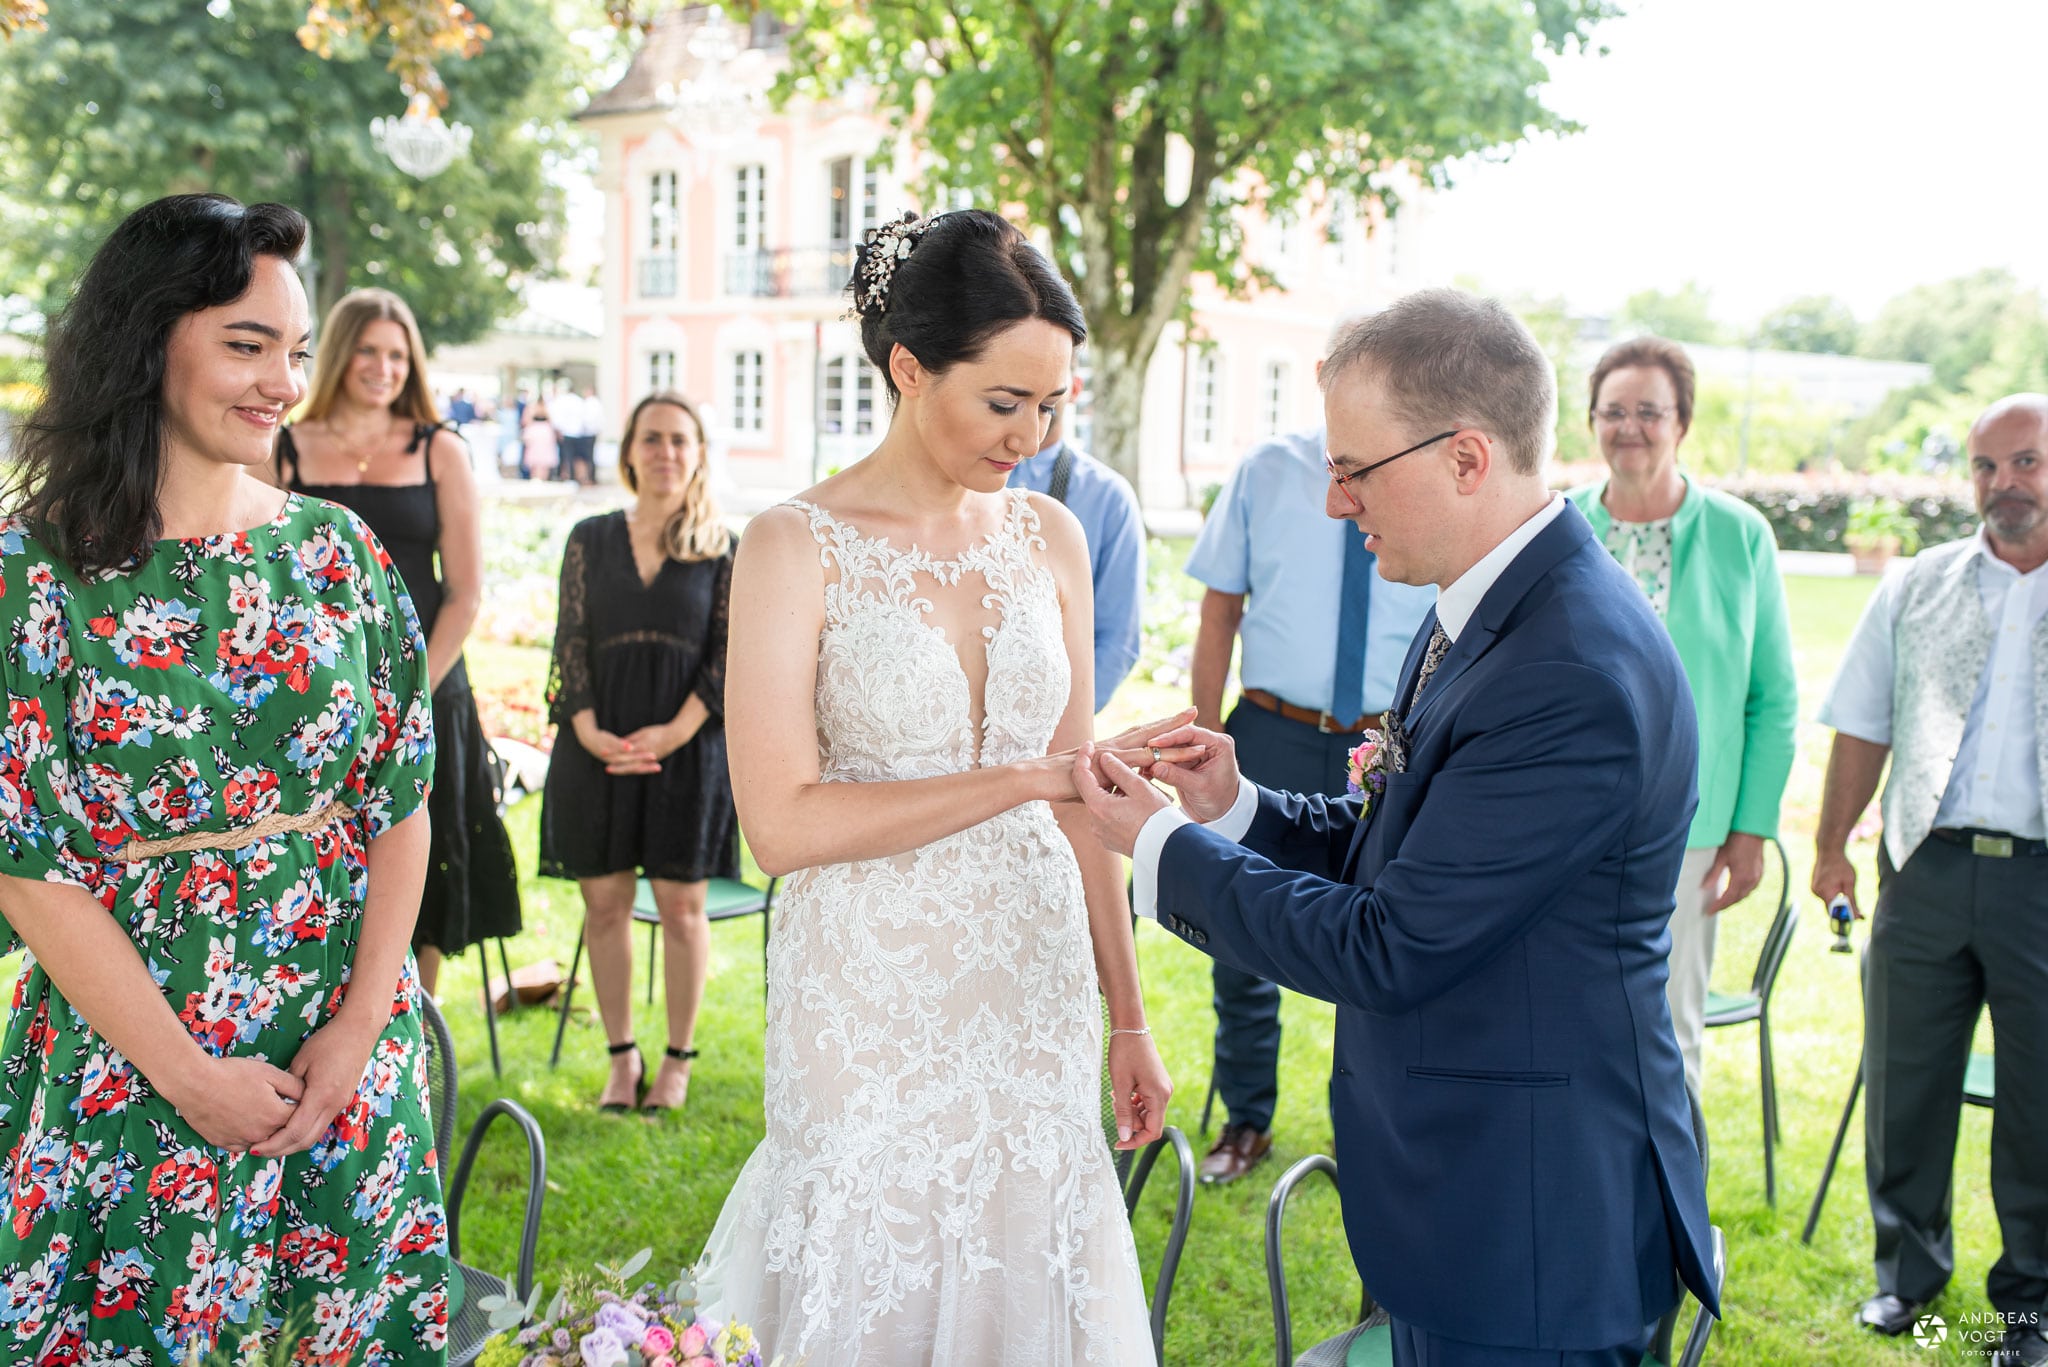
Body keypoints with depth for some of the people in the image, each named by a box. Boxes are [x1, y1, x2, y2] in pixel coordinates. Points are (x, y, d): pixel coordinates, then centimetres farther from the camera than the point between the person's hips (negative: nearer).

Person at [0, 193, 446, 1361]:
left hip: (348, 1047, 3)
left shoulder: (339, 550, 2)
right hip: (127, 1064, -3)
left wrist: (362, 1023, -8)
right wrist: (185, 1073, -13)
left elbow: (403, 800, 2)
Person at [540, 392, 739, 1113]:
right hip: (598, 743, 2)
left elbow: (731, 654, -2)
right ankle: (622, 1057, 19)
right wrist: (589, 731, -11)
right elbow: (571, 641, 3)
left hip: (688, 747, -2)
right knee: (604, 902, 6)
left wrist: (674, 732, -14)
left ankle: (678, 1059, 16)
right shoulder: (590, 539, 8)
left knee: (681, 905, 3)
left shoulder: (723, 549, 4)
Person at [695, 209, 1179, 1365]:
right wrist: (1021, 780, -17)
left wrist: (1128, 1018, 9)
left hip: (1035, 983, 4)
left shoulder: (1050, 539, 4)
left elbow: (1076, 796, 8)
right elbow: (783, 823, -17)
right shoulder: (799, 547, -9)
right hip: (871, 998, -4)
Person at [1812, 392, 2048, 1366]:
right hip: (1927, 869, 2)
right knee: (1905, 1078, 9)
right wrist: (1832, 845, 7)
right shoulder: (1916, 589, 10)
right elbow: (1862, 727, 12)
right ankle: (1909, 1267, 26)